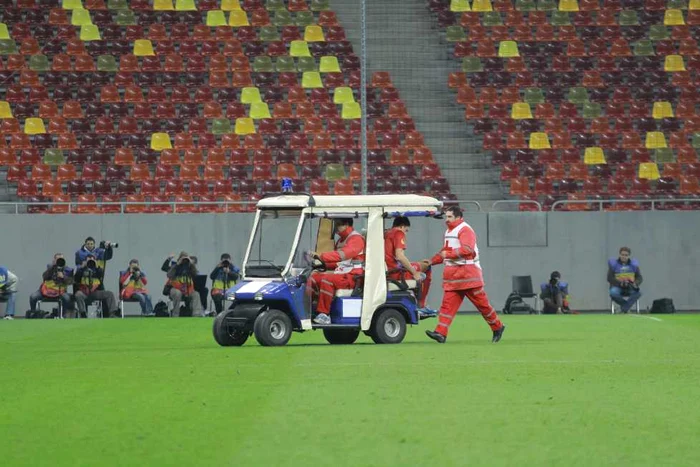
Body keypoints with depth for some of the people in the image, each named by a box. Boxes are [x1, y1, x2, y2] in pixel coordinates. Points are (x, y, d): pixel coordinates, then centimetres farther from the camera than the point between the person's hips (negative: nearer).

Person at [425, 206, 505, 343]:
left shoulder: (465, 230, -11)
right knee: (448, 304, -4)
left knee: (481, 303, 1)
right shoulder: (449, 231, 18)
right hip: (453, 274, 8)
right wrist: (431, 261, 14)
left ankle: (497, 328, 16)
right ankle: (441, 333, -13)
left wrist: (448, 253, -25)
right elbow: (445, 252, 27)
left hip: (468, 273, -8)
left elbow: (467, 249, -25)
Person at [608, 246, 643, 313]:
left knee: (638, 292, -32)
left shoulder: (634, 264, 7)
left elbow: (639, 278, 4)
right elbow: (610, 278, -5)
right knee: (613, 293, -37)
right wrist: (620, 283, -22)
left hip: (630, 288, 1)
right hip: (617, 287, -1)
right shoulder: (613, 264, 1)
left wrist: (635, 284, -20)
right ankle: (627, 306, -16)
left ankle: (623, 309, -29)